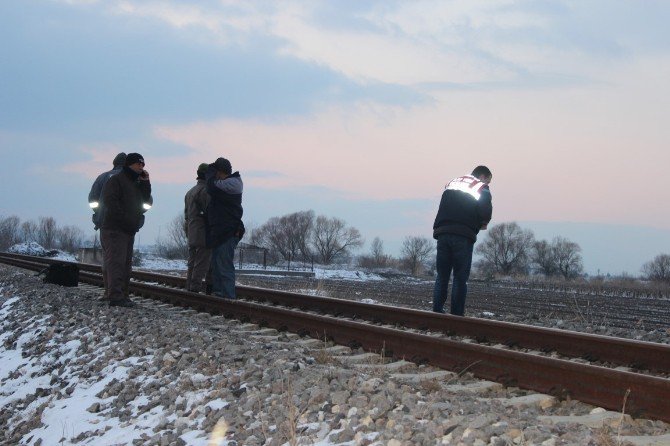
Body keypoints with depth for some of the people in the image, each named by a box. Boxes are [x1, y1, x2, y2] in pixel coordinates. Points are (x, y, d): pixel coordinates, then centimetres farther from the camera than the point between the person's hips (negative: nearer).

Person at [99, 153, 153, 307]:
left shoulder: (137, 183, 22)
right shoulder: (116, 180, -5)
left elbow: (148, 202, 16)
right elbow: (111, 202, -16)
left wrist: (146, 183, 6)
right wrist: (125, 219, -19)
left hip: (130, 231, 9)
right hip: (114, 229, -9)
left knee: (126, 264, 10)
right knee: (116, 262, -15)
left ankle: (122, 296, 14)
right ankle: (116, 296, -20)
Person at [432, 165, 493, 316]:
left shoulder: (452, 183, 22)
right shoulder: (482, 189, 5)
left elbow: (443, 208, 17)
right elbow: (486, 215, -6)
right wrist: (480, 225, 12)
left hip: (442, 233, 4)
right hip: (463, 237, -4)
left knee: (442, 276, 9)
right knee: (460, 278, 1)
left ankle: (436, 311, 3)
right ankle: (456, 314, -1)